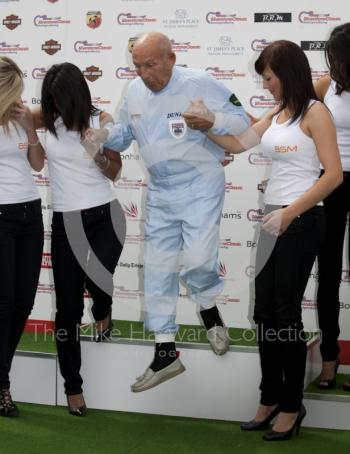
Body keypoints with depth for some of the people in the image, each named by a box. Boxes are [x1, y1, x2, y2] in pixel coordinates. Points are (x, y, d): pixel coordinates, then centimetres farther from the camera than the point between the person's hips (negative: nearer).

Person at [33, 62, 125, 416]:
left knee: (97, 282, -25)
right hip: (65, 220, 1)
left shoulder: (102, 121, -4)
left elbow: (115, 173, 2)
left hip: (104, 215, -1)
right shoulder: (46, 119, 0)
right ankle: (72, 386, 22)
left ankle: (102, 311, 17)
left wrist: (101, 158, -17)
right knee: (67, 308, 4)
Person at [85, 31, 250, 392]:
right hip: (160, 190, 6)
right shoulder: (134, 91, 4)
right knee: (158, 268, 6)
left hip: (200, 186, -6)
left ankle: (208, 310, 17)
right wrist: (105, 135, -5)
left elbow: (241, 120, -11)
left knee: (198, 260, -19)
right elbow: (126, 132, 16)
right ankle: (165, 352, 16)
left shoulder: (199, 84, -14)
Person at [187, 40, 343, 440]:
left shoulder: (314, 112, -9)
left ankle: (292, 405, 14)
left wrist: (290, 213, -21)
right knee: (264, 312, 10)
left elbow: (334, 174, -15)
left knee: (286, 313, -1)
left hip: (301, 220, -8)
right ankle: (270, 398, 23)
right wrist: (205, 129, 5)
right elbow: (240, 144, 21)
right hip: (274, 218, 8)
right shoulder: (276, 114, 13)